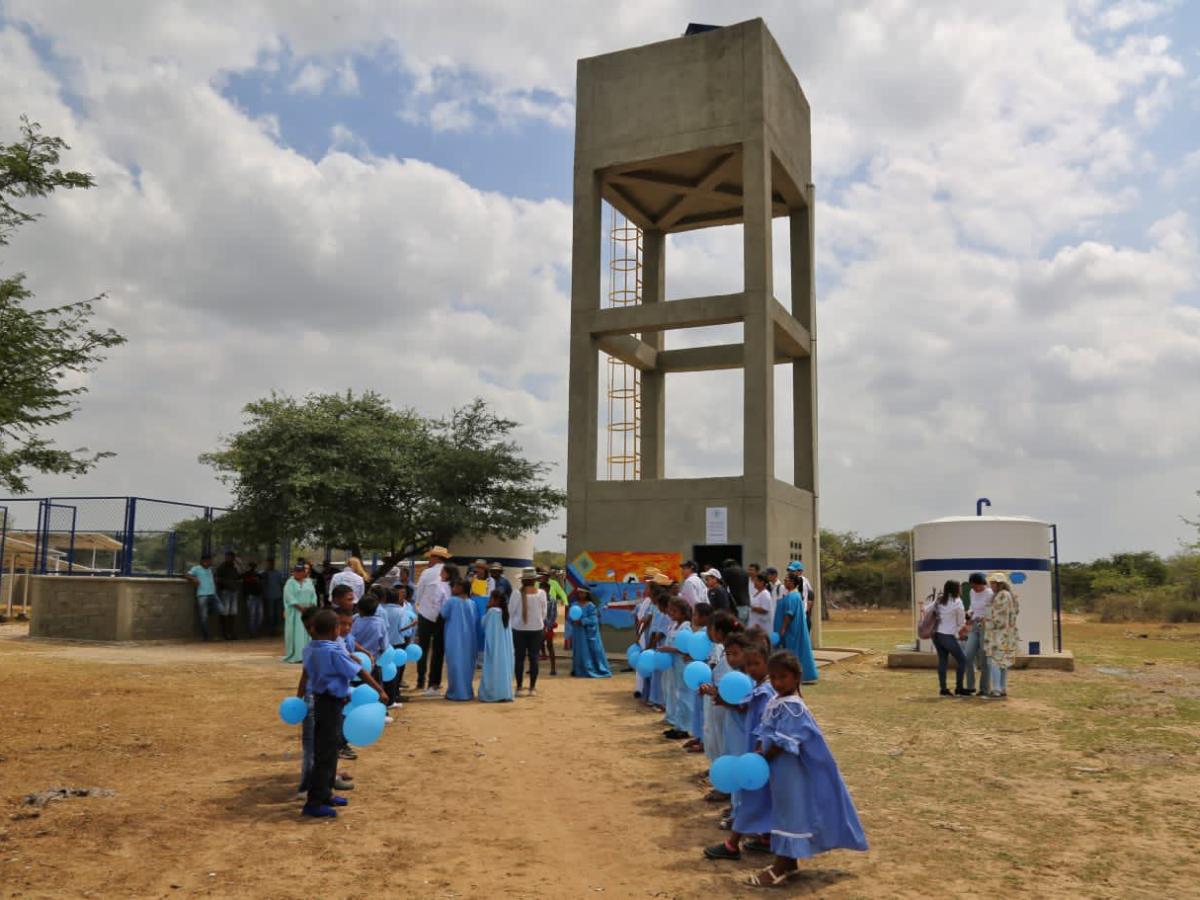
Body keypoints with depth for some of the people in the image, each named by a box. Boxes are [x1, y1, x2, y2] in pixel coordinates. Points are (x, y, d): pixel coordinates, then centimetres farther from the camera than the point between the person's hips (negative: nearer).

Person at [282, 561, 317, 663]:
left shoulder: (309, 582, 12)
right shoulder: (290, 583, -2)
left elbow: (313, 595, 9)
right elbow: (290, 597, -12)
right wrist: (300, 608, -18)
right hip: (294, 612, -5)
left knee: (307, 633, 3)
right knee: (295, 633, -6)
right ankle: (295, 656, -6)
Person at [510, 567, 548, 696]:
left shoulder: (516, 594, -12)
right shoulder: (541, 593, -9)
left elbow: (510, 612, -3)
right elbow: (544, 612, 1)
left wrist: (511, 626, 12)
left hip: (519, 629, -1)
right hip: (536, 628, 1)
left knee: (519, 658, 9)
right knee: (533, 658, 7)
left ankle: (519, 686, 13)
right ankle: (532, 687, 8)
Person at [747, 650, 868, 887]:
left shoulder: (792, 707, -24)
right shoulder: (775, 702, 6)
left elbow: (782, 744, -24)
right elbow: (766, 735, 10)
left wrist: (760, 759, -14)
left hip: (790, 771, -9)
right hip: (780, 769, 9)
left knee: (791, 813, 2)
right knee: (785, 812, 17)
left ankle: (780, 868, 10)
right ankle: (788, 862, 29)